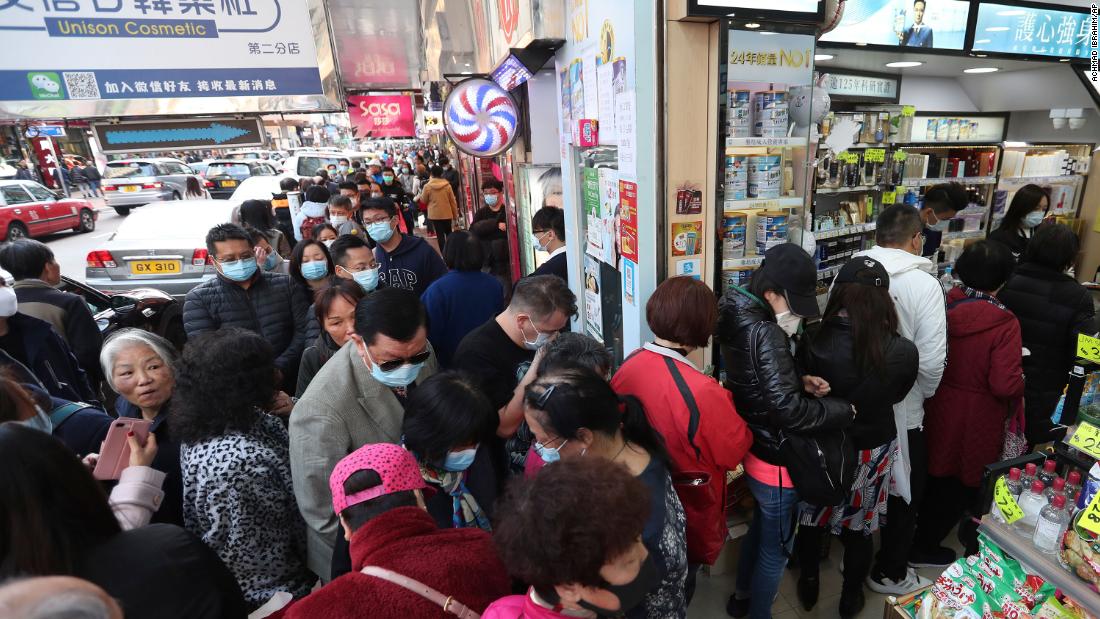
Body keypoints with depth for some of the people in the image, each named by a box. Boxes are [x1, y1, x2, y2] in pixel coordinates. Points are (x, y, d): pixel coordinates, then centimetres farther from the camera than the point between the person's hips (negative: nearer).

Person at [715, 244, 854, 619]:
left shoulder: (743, 322, 0)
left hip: (755, 447, 10)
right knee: (776, 549, 13)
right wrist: (843, 410, -17)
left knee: (760, 528, 29)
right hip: (774, 460, -9)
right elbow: (788, 410, -32)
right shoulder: (765, 334, -29)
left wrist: (800, 380, -2)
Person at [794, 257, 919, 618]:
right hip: (872, 450, 2)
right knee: (859, 526, 22)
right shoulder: (904, 352, -21)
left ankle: (808, 586, 44)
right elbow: (897, 396, 0)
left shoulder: (816, 346, -28)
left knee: (811, 518, 22)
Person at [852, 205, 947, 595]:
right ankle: (889, 573, 33)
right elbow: (932, 362, -21)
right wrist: (925, 393, 1)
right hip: (901, 409, -4)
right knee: (904, 493, 18)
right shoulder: (924, 285, -19)